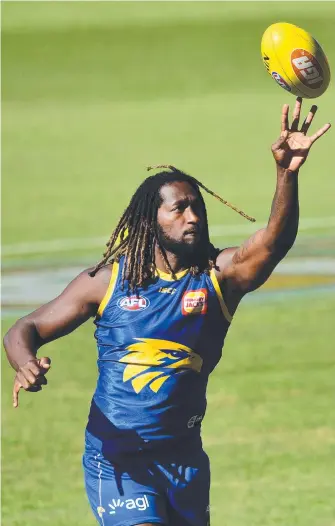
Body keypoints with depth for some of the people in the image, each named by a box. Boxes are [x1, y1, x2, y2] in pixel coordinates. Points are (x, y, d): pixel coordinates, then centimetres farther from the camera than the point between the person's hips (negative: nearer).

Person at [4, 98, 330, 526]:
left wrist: (287, 173, -39)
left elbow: (275, 241, -21)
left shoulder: (219, 277, -2)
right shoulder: (107, 281, -1)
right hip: (116, 460, -3)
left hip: (184, 459, 3)